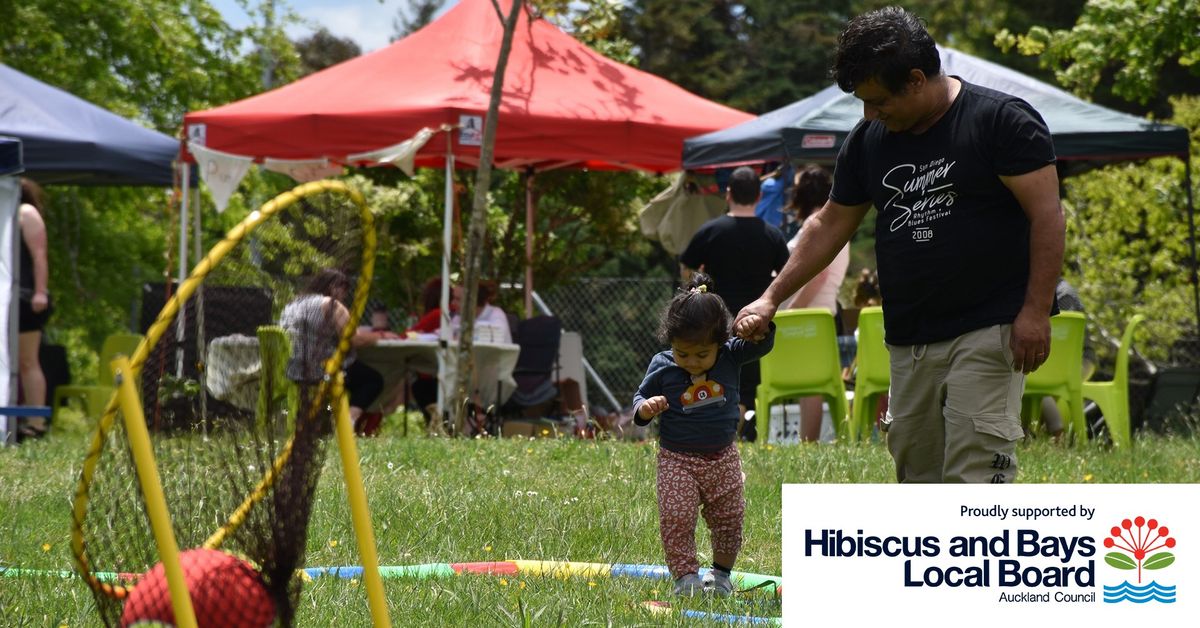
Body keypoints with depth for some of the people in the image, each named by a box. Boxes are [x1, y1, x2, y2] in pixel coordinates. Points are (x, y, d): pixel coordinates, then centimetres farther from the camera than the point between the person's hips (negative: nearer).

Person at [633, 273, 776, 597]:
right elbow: (640, 397, 1)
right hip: (677, 460, -2)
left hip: (722, 458, 2)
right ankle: (685, 575, -5)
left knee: (728, 519, 11)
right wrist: (645, 409, -24)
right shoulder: (662, 366, -9)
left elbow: (762, 344, -11)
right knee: (676, 519, -13)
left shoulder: (731, 356, -7)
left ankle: (721, 571, 30)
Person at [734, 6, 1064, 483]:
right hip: (907, 342, 7)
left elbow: (1046, 215, -10)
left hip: (987, 335, -7)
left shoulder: (1001, 121, -7)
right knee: (916, 474, 6)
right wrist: (771, 299, 17)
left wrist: (1036, 311, -16)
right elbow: (831, 224, 22)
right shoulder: (868, 139, 12)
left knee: (972, 477, -15)